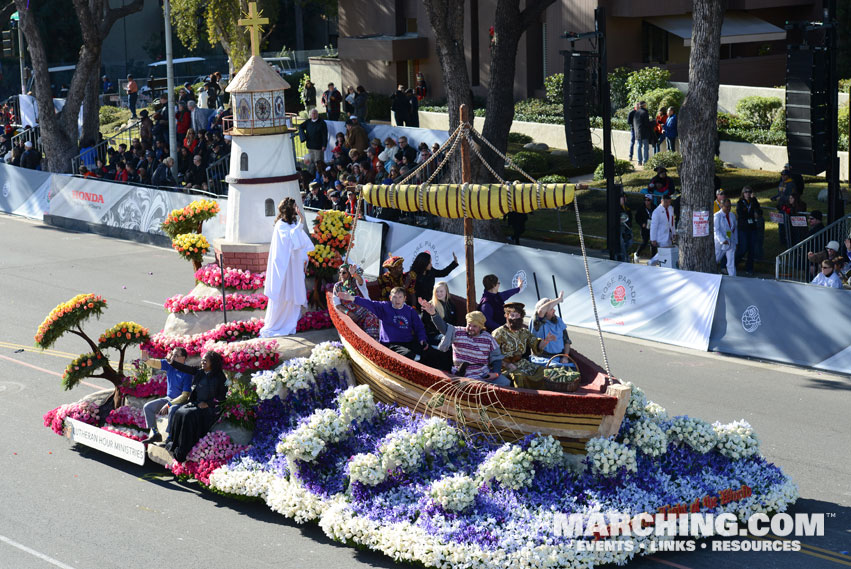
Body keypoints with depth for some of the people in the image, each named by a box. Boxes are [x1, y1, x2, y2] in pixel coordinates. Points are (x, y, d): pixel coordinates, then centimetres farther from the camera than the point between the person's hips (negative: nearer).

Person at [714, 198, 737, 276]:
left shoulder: (732, 216, 8)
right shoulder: (717, 216, -10)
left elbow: (735, 229, 17)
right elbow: (716, 230, -17)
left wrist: (735, 240, 11)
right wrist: (723, 240, -27)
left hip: (730, 243, 4)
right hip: (720, 243, -4)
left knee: (731, 263, -1)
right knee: (715, 260, 9)